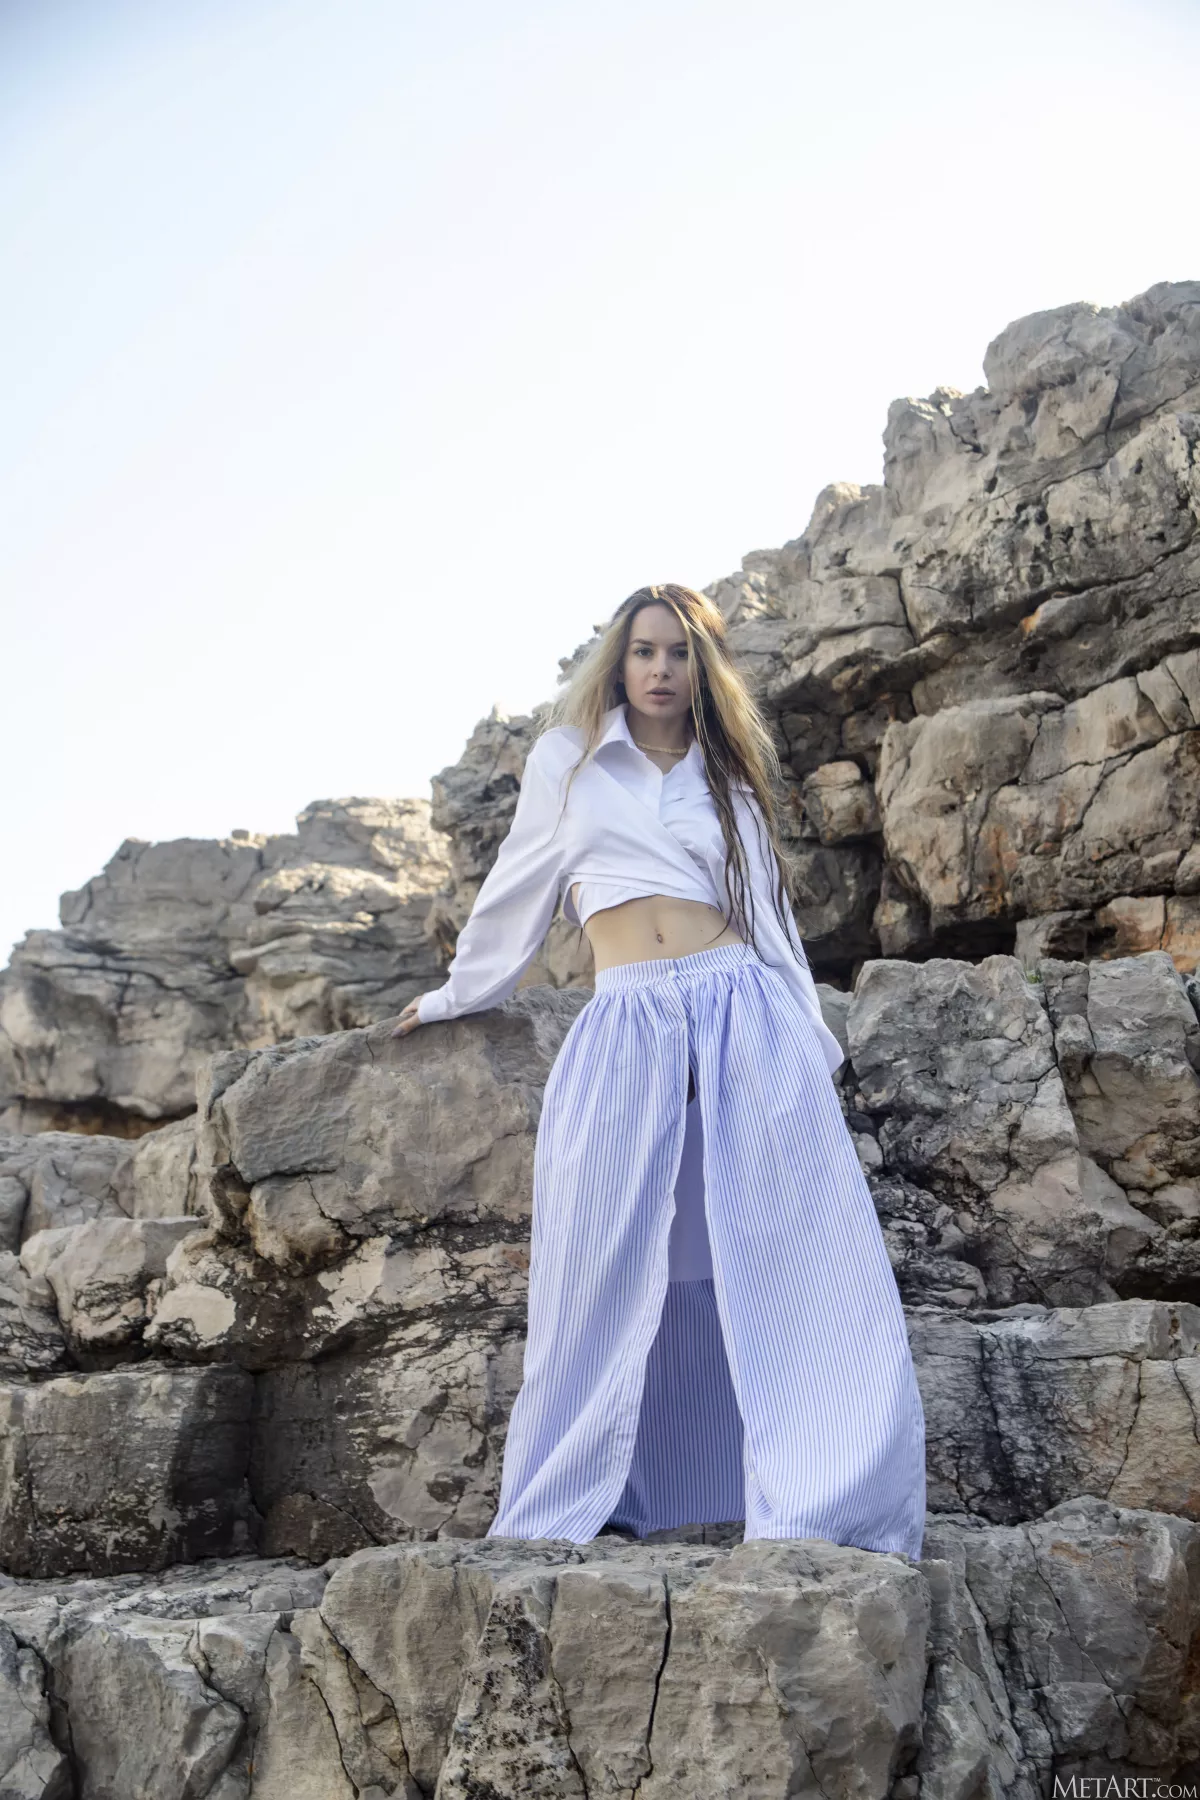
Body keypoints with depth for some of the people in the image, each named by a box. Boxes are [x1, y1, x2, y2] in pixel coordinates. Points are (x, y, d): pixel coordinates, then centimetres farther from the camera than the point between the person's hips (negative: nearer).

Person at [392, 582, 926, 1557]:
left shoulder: (728, 781, 19)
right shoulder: (566, 762, 15)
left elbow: (768, 919, 17)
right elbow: (517, 890, 25)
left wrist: (812, 1046, 9)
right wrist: (458, 994, 33)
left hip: (744, 1017, 1)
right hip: (624, 1031, -1)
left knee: (797, 1256, -6)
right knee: (606, 1276, -1)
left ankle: (836, 1510, 0)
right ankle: (559, 1521, 12)